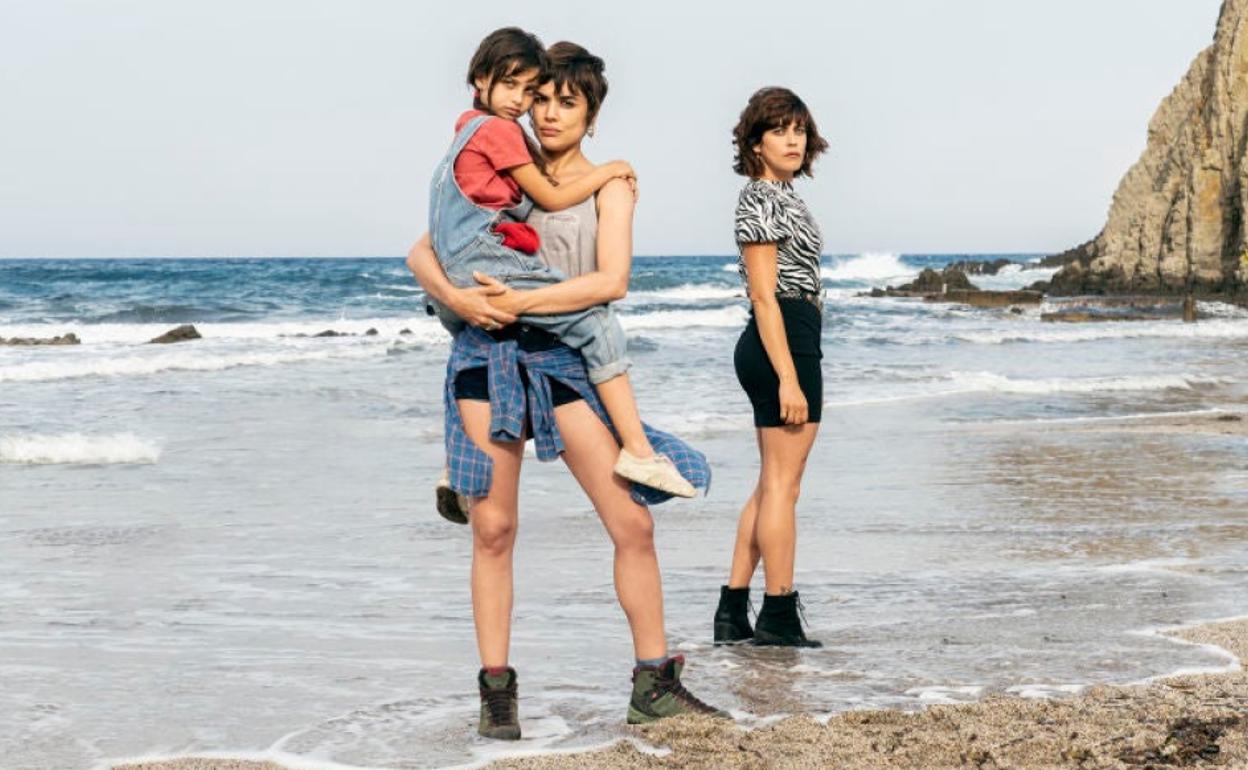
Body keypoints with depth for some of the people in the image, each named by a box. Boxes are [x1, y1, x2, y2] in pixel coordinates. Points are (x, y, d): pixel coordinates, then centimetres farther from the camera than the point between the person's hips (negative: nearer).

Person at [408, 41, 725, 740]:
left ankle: (655, 687, 6)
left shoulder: (608, 186, 7)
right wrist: (453, 295, -10)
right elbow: (423, 250, 12)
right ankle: (497, 691, 10)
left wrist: (520, 302, -15)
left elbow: (611, 281, -8)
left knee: (633, 522, -5)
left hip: (564, 357, -1)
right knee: (494, 527, 2)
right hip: (487, 352, 1)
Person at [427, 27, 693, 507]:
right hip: (492, 265, -10)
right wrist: (606, 172, 7)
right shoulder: (499, 130, -7)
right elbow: (551, 198, -3)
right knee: (597, 325, -13)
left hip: (459, 277, 10)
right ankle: (637, 450, -22)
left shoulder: (469, 127, 20)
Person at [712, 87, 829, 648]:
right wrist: (789, 377, -23)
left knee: (771, 484, 13)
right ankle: (779, 617, 2)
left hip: (788, 343, 11)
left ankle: (732, 613, 16)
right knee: (783, 484, -5)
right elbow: (764, 295, -18)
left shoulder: (782, 197, 18)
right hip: (782, 344, -11)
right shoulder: (761, 200, -12)